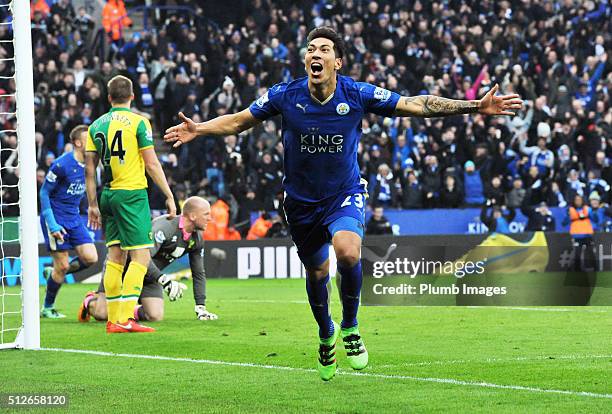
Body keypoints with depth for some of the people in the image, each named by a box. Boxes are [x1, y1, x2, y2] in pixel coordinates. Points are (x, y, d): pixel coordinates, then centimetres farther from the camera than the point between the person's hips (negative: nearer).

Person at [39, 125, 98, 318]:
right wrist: (52, 224, -17)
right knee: (62, 265, -6)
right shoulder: (61, 164, -18)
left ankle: (53, 273, 18)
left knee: (90, 257, -7)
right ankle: (47, 308, 13)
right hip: (56, 218, -7)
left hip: (74, 218, 7)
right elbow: (44, 192, -12)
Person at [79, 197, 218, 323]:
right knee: (101, 314, -14)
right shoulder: (165, 226, -31)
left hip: (150, 275, 7)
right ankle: (90, 302, 22)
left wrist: (201, 307, -2)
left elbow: (199, 274, 5)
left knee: (156, 316, -17)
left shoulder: (197, 239, -4)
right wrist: (165, 281, -44)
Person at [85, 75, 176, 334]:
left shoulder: (96, 125, 10)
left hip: (108, 195, 6)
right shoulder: (138, 122, -5)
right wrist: (169, 196, -2)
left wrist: (93, 205, 16)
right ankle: (126, 319, -16)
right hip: (132, 194, -6)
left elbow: (90, 169, 10)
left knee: (115, 257, 11)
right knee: (140, 256, -6)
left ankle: (113, 320, 12)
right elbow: (152, 164, -8)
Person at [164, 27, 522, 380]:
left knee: (348, 252, -30)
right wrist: (197, 130, -12)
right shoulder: (284, 96, -13)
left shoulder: (358, 95, -15)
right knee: (316, 273, 14)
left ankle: (350, 327, -4)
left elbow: (417, 105, -10)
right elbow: (238, 121, 1)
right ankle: (326, 335, 45)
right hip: (302, 201, 2)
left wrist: (477, 107, -14)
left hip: (345, 195, -2)